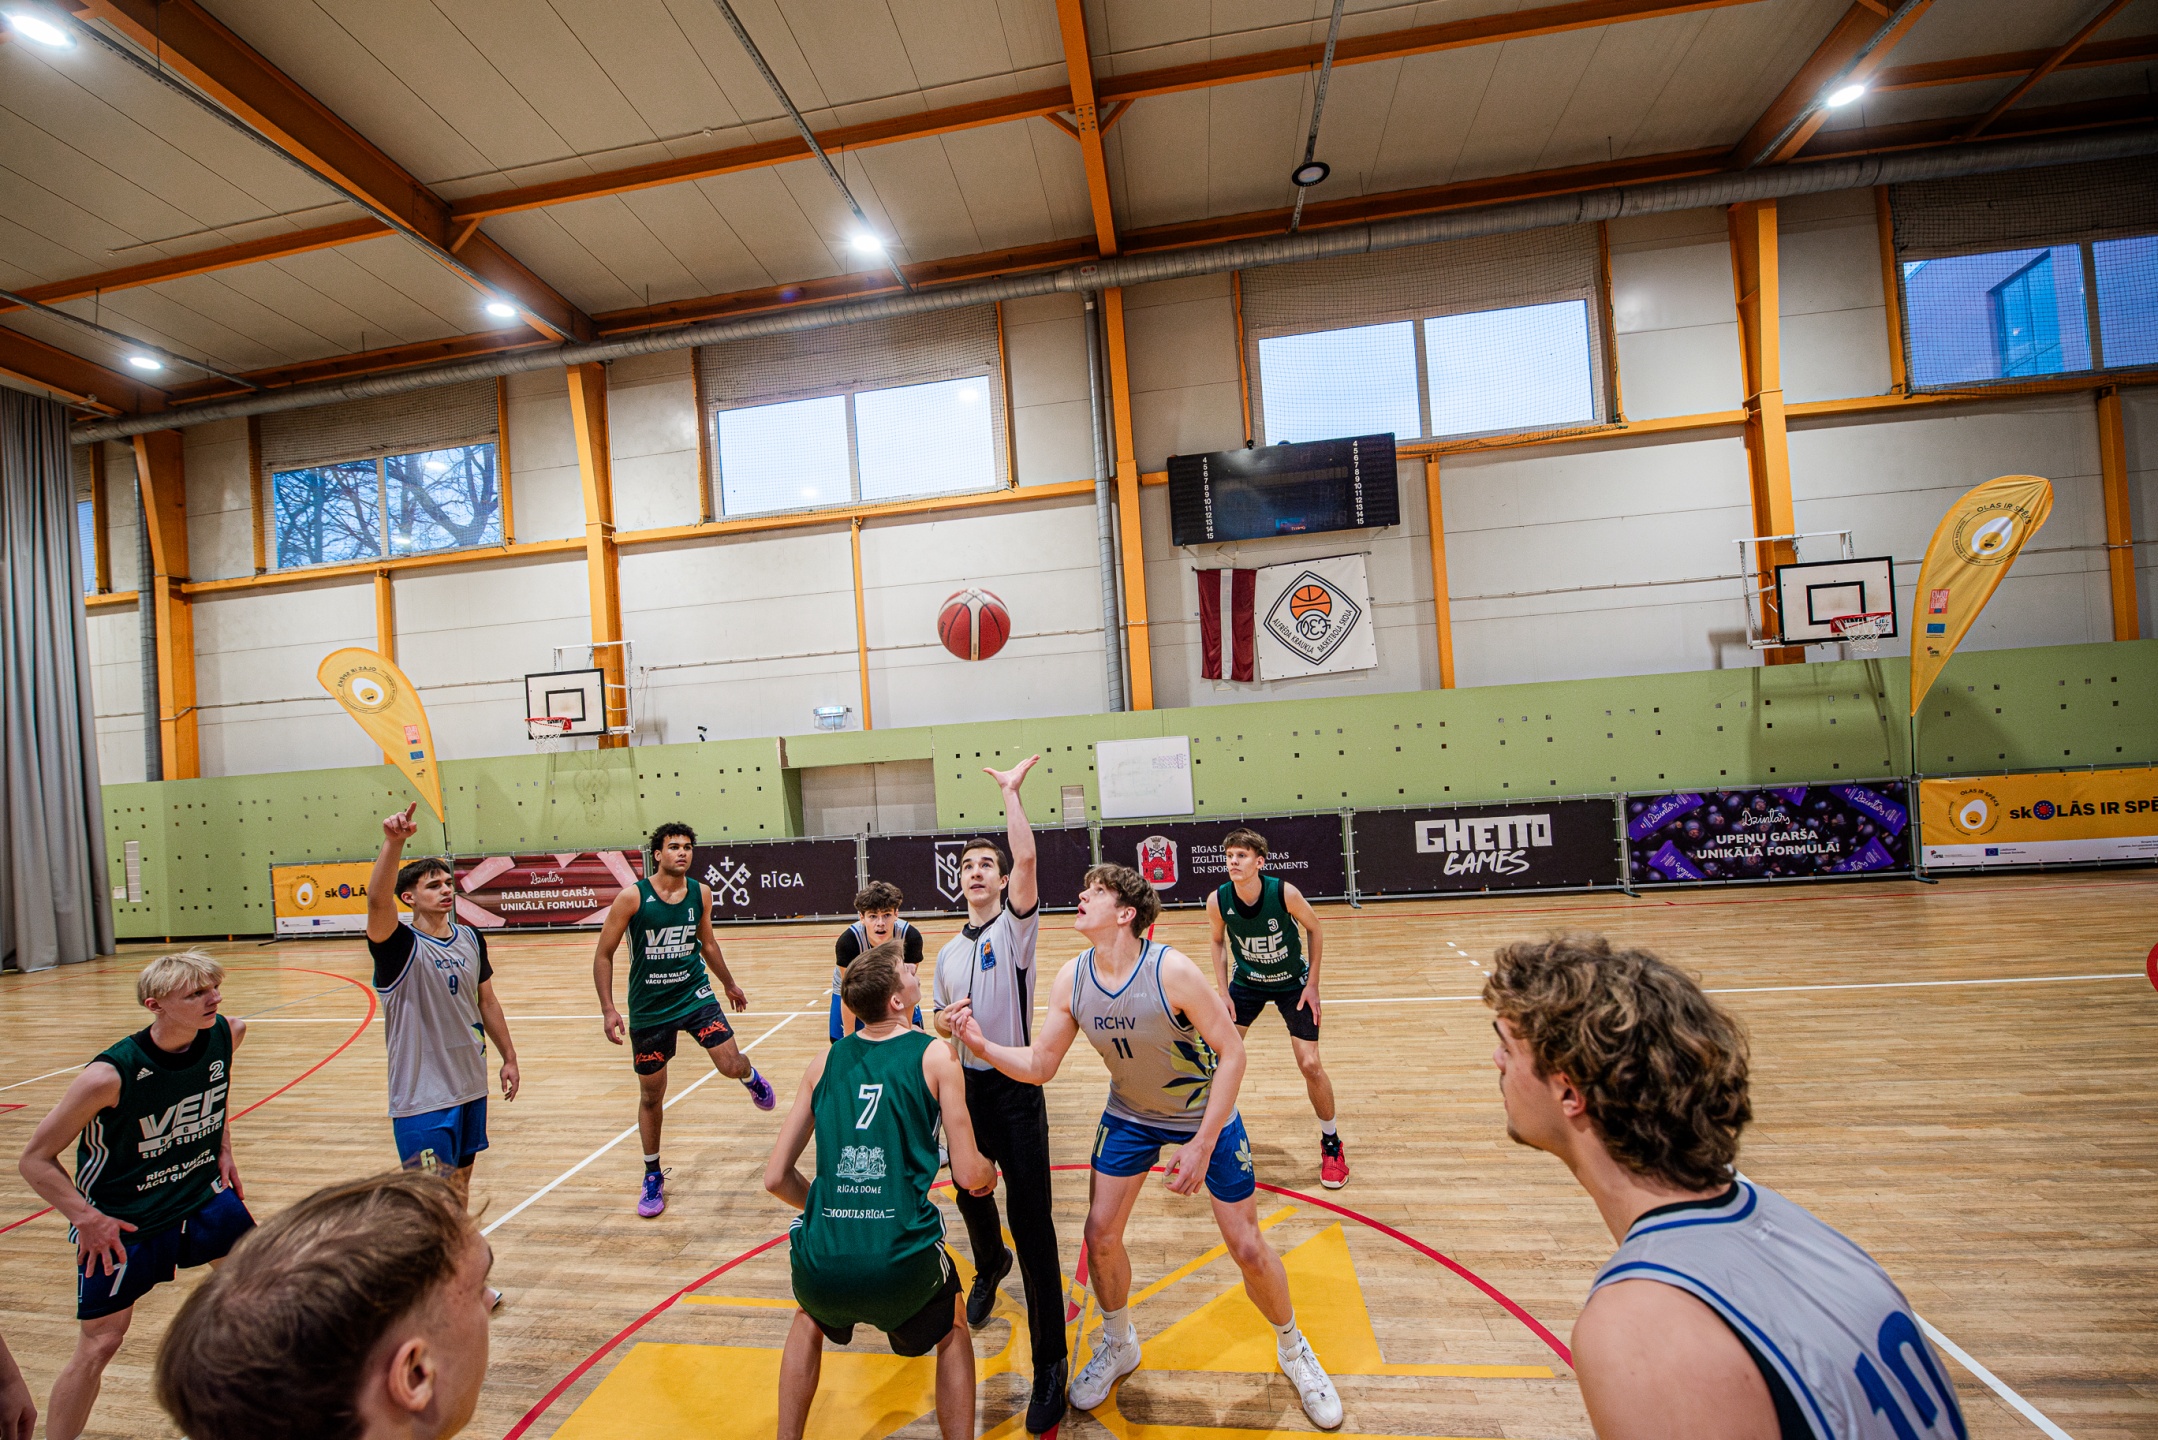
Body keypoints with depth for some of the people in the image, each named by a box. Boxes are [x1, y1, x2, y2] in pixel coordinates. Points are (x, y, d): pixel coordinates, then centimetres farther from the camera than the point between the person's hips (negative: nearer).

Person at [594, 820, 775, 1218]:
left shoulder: (700, 894, -4)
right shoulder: (632, 898, -15)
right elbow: (603, 954, -7)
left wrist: (729, 984, 20)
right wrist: (608, 1009, -15)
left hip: (694, 994, 1)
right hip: (648, 1007, -1)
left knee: (730, 1065, -16)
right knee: (651, 1097, 10)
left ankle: (750, 1076, 23)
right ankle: (653, 1177, 32)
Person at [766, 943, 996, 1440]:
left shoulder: (824, 1063, 7)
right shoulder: (936, 1057, -3)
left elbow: (776, 1178, 12)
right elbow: (968, 1175, -3)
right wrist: (990, 1172, 21)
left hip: (820, 1264, 3)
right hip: (902, 1265, -3)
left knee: (809, 1322, 40)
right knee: (954, 1334, 31)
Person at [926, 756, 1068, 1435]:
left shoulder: (1015, 925, -8)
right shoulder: (948, 952, 10)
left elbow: (1027, 858, -25)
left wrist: (1011, 790, -22)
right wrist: (943, 1025, -4)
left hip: (1016, 1090, -6)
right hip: (965, 1087, 6)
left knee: (1032, 1221, -5)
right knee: (970, 1197, 23)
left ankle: (1051, 1364, 10)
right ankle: (990, 1266, 56)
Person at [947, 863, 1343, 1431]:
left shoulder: (1171, 970, -33)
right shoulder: (1072, 980, -17)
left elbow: (1231, 1052, -25)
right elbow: (1039, 1066, -11)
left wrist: (1202, 1144, -25)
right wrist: (982, 1046, -28)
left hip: (1205, 1114, -4)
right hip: (1130, 1117, 4)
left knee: (1247, 1247, 3)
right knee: (1101, 1235, 5)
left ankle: (1292, 1348, 35)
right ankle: (1118, 1346, 36)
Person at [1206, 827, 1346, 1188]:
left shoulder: (1285, 893, -30)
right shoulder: (1217, 901, -23)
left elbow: (1313, 929, -10)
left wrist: (1312, 984, -9)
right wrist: (1222, 990, -7)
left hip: (1293, 984, -2)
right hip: (1246, 982, 2)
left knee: (1310, 1065, -6)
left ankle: (1331, 1144, 21)